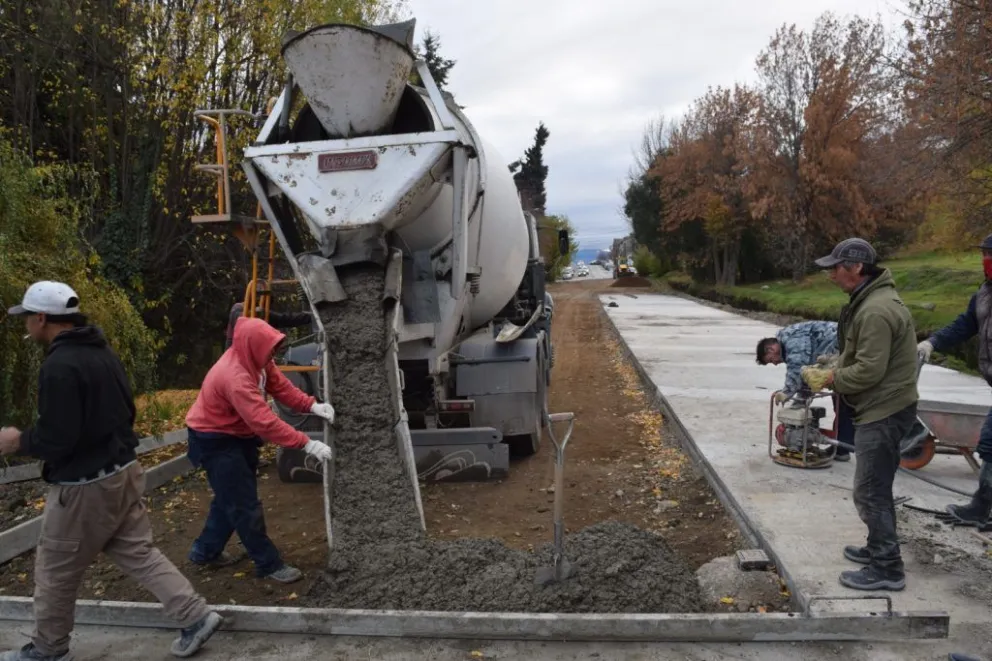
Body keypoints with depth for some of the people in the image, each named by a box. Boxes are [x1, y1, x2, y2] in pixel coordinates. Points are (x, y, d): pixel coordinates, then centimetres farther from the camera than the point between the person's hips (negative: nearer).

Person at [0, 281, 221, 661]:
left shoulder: (59, 366, -22)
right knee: (138, 553, 14)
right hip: (122, 471, 9)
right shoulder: (102, 352, 8)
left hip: (84, 486, -8)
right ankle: (196, 618, 13)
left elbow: (56, 439, -23)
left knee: (55, 571, 12)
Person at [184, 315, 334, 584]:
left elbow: (280, 385, -4)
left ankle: (205, 551, 36)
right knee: (244, 505, -4)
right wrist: (307, 444, -40)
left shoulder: (256, 359, -7)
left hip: (238, 434, 10)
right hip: (216, 441, -10)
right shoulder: (234, 376, -36)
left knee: (230, 498, 20)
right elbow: (264, 422, -39)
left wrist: (312, 405, -20)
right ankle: (269, 565, 6)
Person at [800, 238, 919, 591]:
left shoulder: (875, 311, -24)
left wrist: (829, 379, -13)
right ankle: (879, 548, 34)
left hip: (884, 412, -11)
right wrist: (832, 369, 6)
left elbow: (869, 371, -26)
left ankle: (887, 568, 6)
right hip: (882, 408, 11)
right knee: (876, 487, 21)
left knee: (870, 491, -4)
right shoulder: (870, 300, 10)